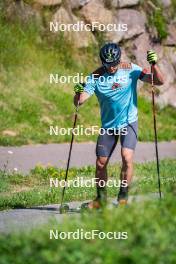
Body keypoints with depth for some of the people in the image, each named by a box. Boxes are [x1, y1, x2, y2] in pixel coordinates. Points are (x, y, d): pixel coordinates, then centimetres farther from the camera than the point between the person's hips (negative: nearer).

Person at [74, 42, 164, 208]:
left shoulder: (130, 70, -10)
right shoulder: (96, 77, -9)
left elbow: (159, 81, -11)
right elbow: (79, 101, -16)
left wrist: (154, 65, -29)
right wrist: (78, 93, -39)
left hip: (128, 123, -2)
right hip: (108, 125, 2)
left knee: (127, 157, -21)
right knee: (100, 163, 5)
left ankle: (123, 198, -10)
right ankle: (101, 198, 26)